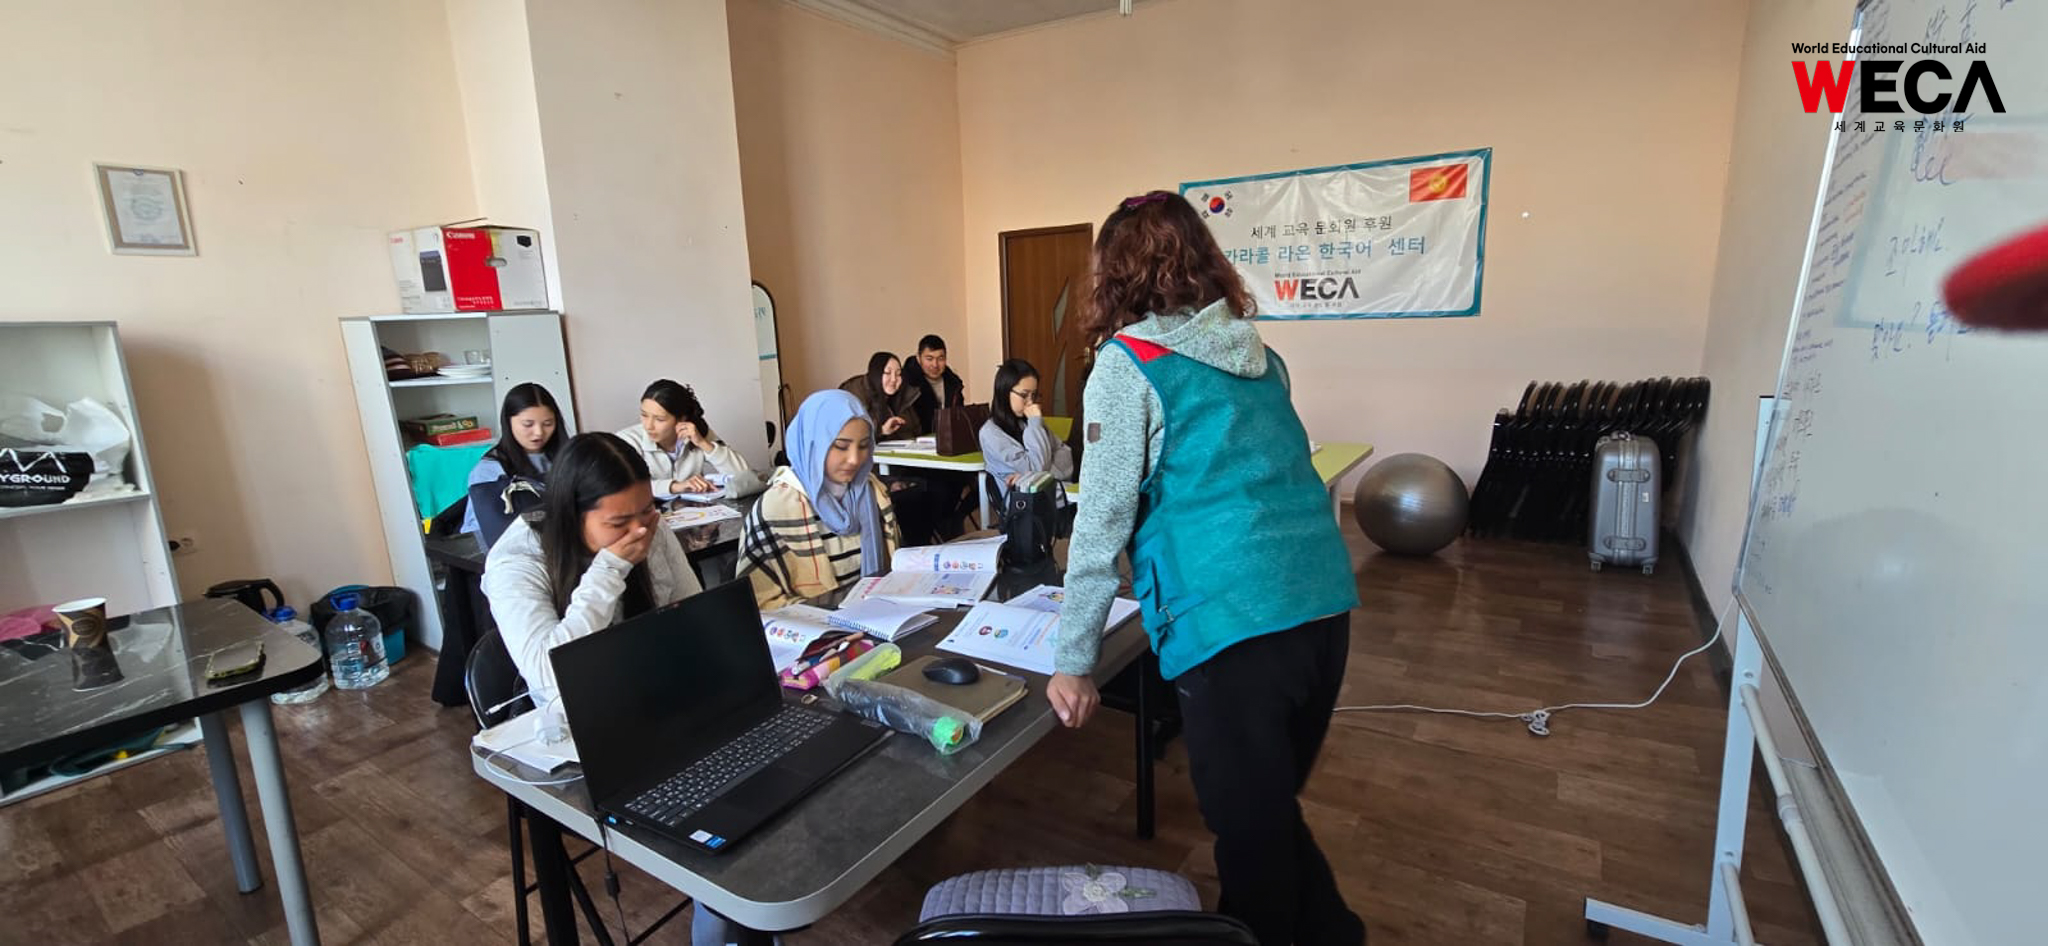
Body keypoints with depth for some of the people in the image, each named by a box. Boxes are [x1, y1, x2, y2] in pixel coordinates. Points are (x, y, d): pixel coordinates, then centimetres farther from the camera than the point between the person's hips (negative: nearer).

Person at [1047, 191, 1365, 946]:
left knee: (1250, 825, 12)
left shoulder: (1126, 363, -4)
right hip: (1324, 601, 7)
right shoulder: (1257, 353, 15)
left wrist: (1071, 661, 0)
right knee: (1274, 804, 25)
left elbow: (1103, 518, -7)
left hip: (1232, 622, -7)